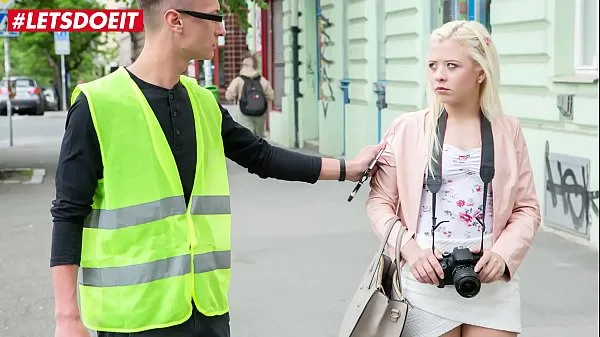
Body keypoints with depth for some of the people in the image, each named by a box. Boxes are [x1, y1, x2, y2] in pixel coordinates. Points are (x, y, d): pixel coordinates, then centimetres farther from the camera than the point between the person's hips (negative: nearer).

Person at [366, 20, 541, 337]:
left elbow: (527, 208, 6)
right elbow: (379, 201, 1)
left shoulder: (508, 130, 4)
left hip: (491, 281, 1)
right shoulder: (406, 128, 0)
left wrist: (503, 254, -10)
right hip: (426, 278, -1)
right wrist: (410, 250, -13)